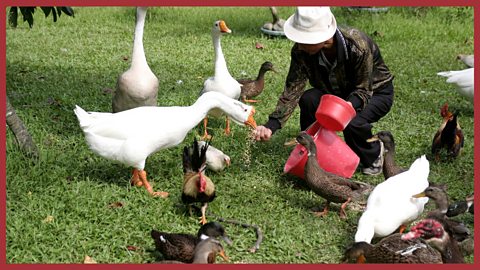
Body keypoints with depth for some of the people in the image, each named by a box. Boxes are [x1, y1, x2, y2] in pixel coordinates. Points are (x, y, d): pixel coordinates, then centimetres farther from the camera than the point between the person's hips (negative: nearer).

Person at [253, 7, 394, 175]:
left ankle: (373, 155, 1)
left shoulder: (358, 46, -36)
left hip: (376, 91, -4)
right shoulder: (301, 50, -24)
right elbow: (292, 90, -25)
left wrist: (349, 105, -50)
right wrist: (271, 125, -37)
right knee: (308, 100, -27)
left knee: (353, 123, -34)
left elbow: (364, 90, -27)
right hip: (338, 91, 4)